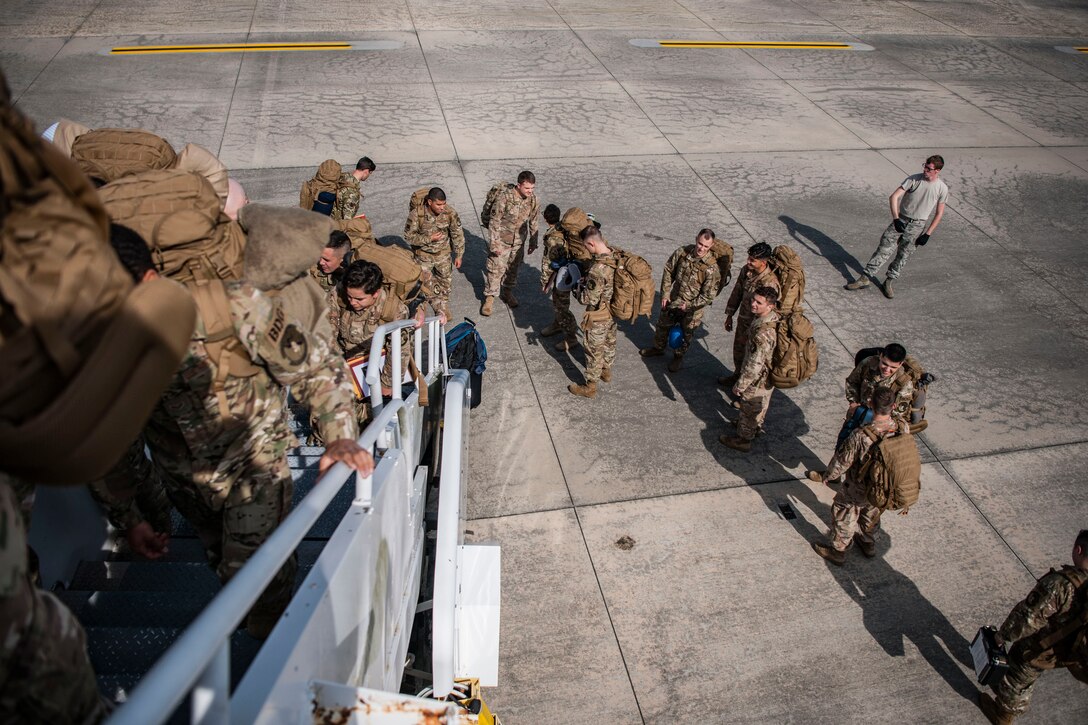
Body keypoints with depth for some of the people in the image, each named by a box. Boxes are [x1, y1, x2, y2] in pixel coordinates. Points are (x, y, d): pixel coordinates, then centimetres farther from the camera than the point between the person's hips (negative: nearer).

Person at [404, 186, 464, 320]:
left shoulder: (450, 212, -21)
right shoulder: (416, 214, -27)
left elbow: (458, 234, -8)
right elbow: (409, 236, -16)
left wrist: (458, 255, -6)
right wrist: (429, 239, -26)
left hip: (443, 253, 2)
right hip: (423, 254, -2)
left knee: (445, 281, 16)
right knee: (428, 284, 7)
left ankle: (443, 306, 40)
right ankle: (439, 307, 30)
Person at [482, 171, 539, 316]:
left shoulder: (533, 199, -9)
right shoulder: (505, 197, -24)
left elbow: (533, 222, 5)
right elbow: (495, 221, -19)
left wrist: (533, 242, 11)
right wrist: (494, 243, -19)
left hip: (518, 242, 5)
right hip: (501, 240, -5)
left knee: (513, 268, 19)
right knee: (495, 269, 2)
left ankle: (507, 292, 41)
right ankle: (489, 298, 17)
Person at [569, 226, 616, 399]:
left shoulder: (597, 270, -36)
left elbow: (588, 299, -28)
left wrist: (580, 285, -11)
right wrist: (587, 279, 3)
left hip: (598, 318, -8)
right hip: (613, 313, 8)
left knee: (594, 352, 10)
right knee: (610, 343, 28)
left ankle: (590, 387, 28)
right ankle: (606, 371, 52)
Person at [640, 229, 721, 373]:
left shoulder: (712, 267, -29)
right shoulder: (682, 252, -17)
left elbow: (708, 296, -23)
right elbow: (668, 270, 0)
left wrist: (689, 305, -23)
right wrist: (665, 294, -3)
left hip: (693, 308, -4)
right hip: (673, 300, 4)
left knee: (685, 335, 19)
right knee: (663, 325, 26)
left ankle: (678, 357, 47)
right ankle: (658, 347, 54)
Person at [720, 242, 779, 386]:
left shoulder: (770, 283, -32)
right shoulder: (746, 270, -9)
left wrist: (750, 332, -20)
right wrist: (729, 315, 11)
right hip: (742, 320, 7)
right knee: (738, 350, 26)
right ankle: (737, 375, 51)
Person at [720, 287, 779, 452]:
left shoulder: (763, 333, -40)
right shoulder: (774, 317, -13)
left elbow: (754, 365, -33)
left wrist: (739, 385, -20)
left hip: (758, 380, -8)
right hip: (768, 375, 8)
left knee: (749, 408, 16)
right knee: (760, 405, 31)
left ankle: (743, 439, 38)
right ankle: (756, 426, 56)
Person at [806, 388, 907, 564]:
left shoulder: (860, 436, -37)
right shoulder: (904, 428, -23)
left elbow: (842, 461, -22)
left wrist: (826, 477, -3)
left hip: (859, 489, -5)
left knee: (843, 514, 20)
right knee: (872, 512, 32)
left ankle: (838, 550, 39)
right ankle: (867, 542, 56)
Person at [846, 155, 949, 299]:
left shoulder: (942, 188, -6)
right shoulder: (914, 179, -9)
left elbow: (939, 214, 2)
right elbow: (894, 197, -12)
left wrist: (928, 234, -5)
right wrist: (896, 218, -23)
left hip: (917, 226, 1)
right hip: (901, 220, -1)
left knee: (903, 255, 4)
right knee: (884, 248, -5)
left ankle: (888, 282, 19)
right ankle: (864, 278, -1)